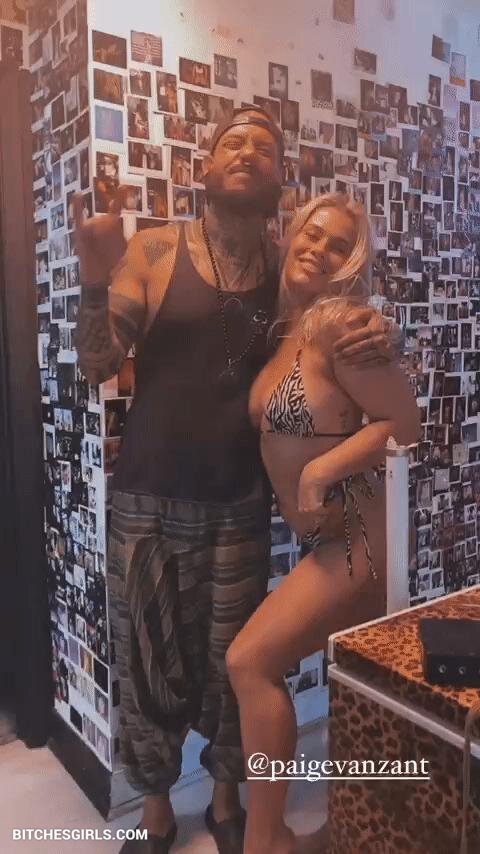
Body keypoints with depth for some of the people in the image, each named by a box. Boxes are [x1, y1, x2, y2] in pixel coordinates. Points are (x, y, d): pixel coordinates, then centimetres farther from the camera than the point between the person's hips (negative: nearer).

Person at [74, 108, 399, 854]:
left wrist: (381, 341, -12)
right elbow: (97, 365, -6)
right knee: (149, 656, 10)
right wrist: (97, 277, -24)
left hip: (240, 501, 1)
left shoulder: (289, 269, 2)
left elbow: (337, 345, 11)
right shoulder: (153, 250, -3)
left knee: (232, 657, 12)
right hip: (150, 498, -1)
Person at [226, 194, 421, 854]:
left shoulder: (336, 322, -16)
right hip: (328, 533, 8)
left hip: (356, 530, -8)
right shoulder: (284, 329, 8)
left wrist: (322, 469, -23)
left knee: (250, 661, -9)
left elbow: (404, 420, -17)